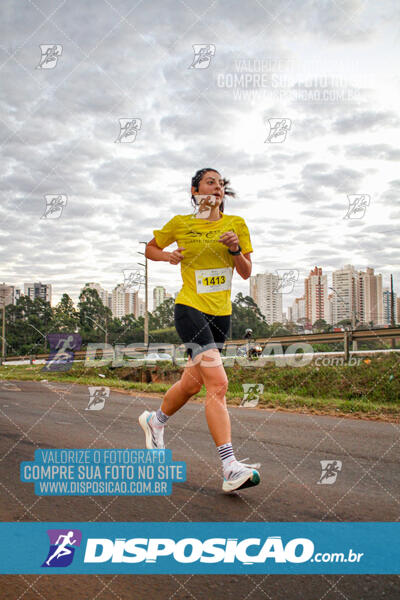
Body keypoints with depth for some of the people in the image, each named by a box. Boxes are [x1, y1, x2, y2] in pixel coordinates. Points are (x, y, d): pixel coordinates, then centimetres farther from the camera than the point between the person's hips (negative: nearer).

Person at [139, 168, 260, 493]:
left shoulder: (236, 224, 7)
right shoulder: (180, 224, 1)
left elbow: (247, 272, 6)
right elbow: (150, 248, 16)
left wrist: (235, 249, -12)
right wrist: (168, 256, -4)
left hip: (222, 313, 5)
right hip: (191, 308, -5)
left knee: (192, 382, 16)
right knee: (218, 383, -19)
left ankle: (155, 420, 46)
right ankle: (231, 469, -22)